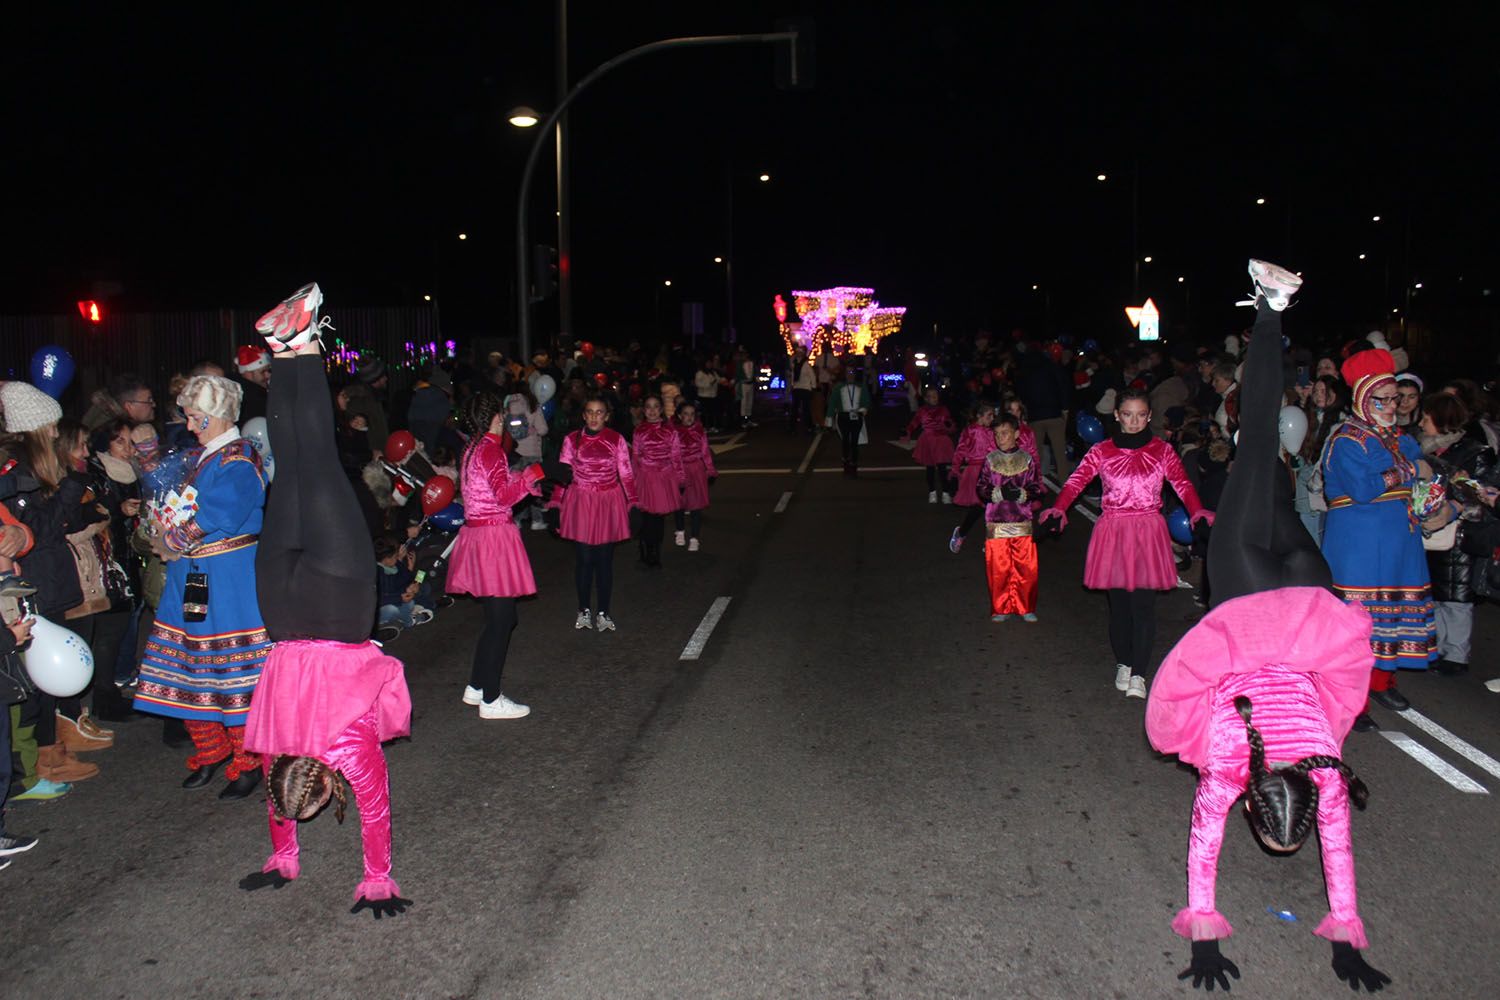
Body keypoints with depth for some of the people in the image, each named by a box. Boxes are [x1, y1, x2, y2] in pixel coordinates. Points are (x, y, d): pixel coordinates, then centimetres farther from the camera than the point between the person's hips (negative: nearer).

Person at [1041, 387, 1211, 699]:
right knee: (1118, 603, 7)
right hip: (1113, 532, 1)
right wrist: (1059, 507, -28)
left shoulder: (1162, 451, 6)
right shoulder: (1102, 451, 4)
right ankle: (1123, 663, 25)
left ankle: (1138, 674, -3)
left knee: (1143, 604, -8)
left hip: (1148, 532, -1)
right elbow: (1077, 479, -9)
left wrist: (1196, 511, -27)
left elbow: (1182, 484, -7)